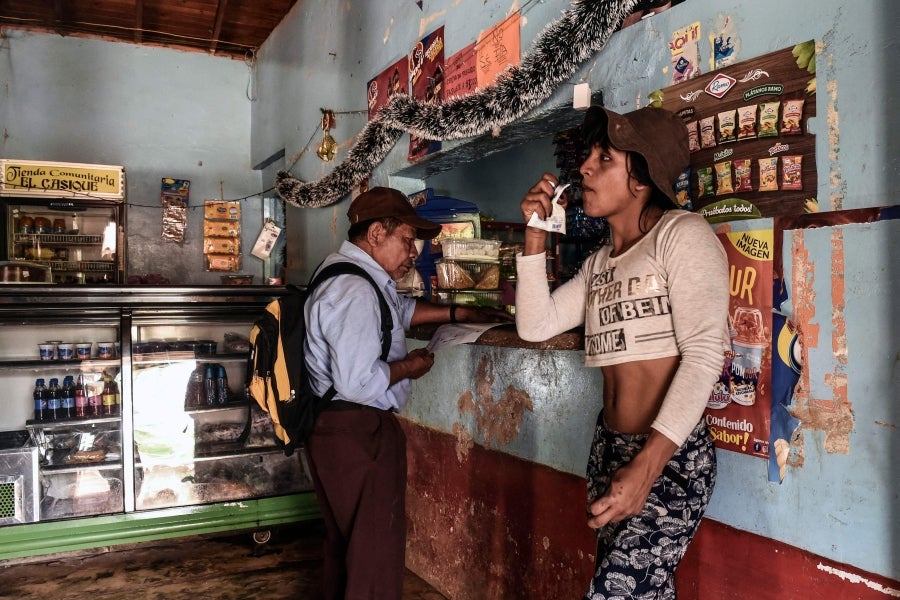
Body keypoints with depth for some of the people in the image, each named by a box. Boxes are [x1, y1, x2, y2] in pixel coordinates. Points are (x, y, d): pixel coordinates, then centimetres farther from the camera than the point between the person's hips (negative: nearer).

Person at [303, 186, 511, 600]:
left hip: (336, 427, 11)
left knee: (344, 541, 24)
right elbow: (358, 383, -28)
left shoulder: (349, 273, 12)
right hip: (358, 430, -11)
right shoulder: (356, 290, -23)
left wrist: (457, 313, 18)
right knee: (377, 549, 1)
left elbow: (401, 310, 26)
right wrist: (409, 367, -13)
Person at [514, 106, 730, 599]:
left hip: (672, 456, -7)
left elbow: (703, 355, -18)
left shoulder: (683, 234, -9)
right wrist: (535, 234, 2)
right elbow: (535, 326, 7)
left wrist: (646, 465, -26)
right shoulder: (599, 263, 12)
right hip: (608, 448, 7)